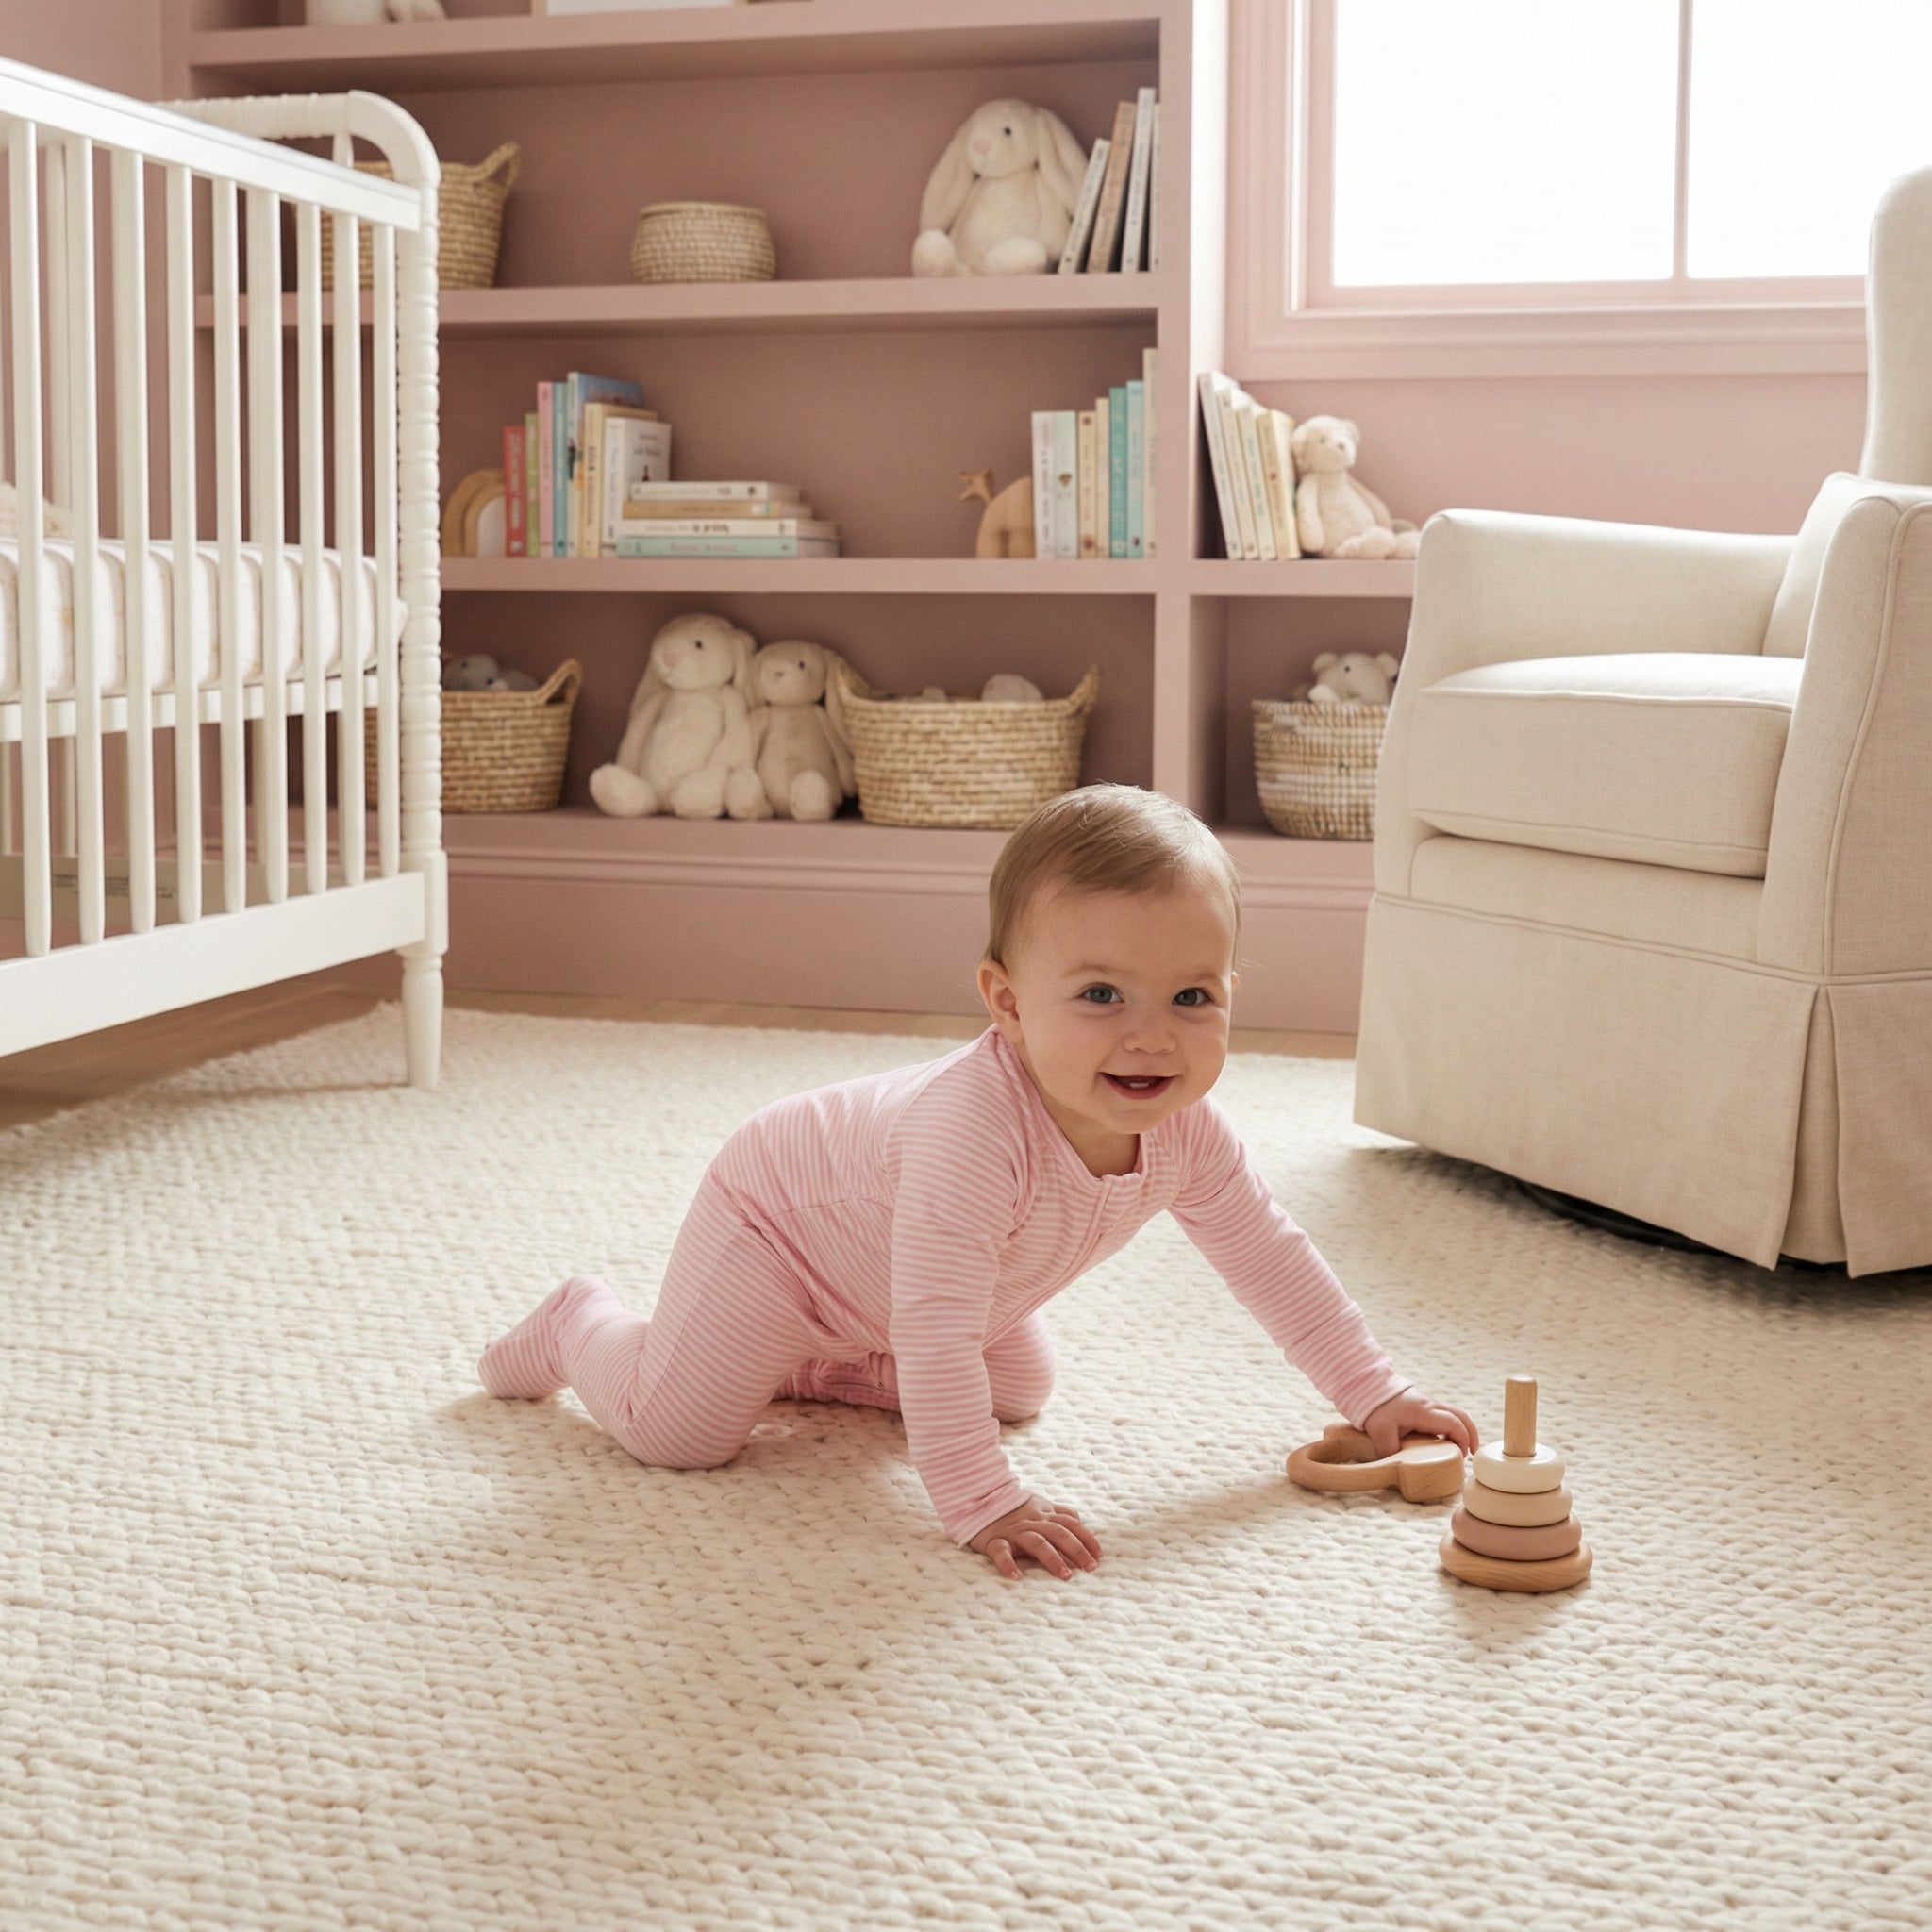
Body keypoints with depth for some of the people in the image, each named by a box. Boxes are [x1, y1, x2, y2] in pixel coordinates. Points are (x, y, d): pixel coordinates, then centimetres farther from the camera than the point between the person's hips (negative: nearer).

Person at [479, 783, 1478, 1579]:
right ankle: (580, 1326, 19)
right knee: (677, 1432, -13)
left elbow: (1272, 1259, -6)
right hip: (776, 1215, -7)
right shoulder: (972, 1128, -47)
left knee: (1018, 1389, 20)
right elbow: (934, 1333, -47)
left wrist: (1373, 1394, -5)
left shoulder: (1186, 1132, -22)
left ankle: (808, 1363, 35)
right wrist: (981, 1504, -49)